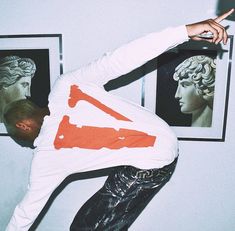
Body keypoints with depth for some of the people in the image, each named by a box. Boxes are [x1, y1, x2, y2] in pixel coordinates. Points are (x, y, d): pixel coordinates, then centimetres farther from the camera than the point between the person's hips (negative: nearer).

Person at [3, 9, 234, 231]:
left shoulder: (46, 154, -11)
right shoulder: (65, 83, -3)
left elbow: (27, 211, 4)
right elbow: (121, 58, -15)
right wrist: (185, 31, -16)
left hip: (151, 164, -7)